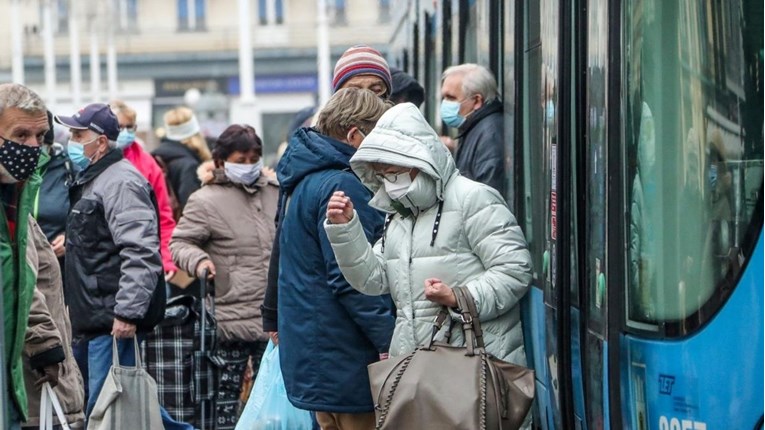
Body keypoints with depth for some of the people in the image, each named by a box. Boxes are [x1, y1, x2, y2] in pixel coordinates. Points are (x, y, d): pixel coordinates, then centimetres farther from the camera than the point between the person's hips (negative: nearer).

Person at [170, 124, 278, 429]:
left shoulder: (274, 192, 10)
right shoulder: (206, 200, -7)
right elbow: (180, 242, -5)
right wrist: (198, 260, -23)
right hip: (232, 319, -5)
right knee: (226, 393, 2)